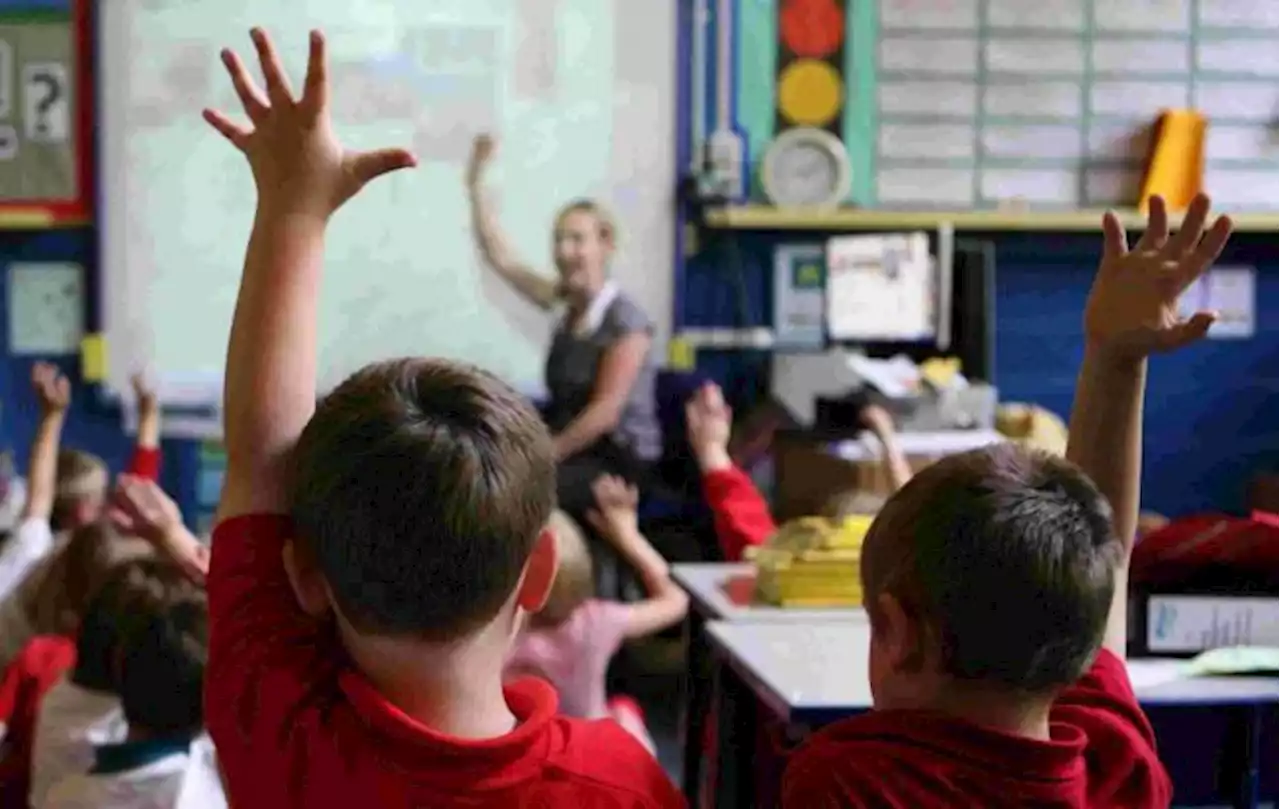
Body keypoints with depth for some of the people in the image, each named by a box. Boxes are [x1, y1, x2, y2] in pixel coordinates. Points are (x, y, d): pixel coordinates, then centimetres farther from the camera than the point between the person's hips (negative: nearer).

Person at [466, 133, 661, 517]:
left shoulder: (626, 321, -13)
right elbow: (499, 257, 8)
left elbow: (605, 412, -17)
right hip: (576, 449, 7)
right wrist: (476, 181, 2)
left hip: (619, 461, -7)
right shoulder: (565, 302, 7)